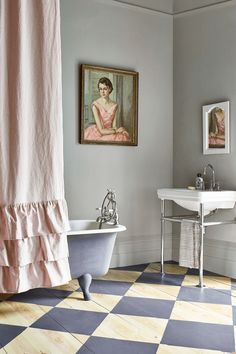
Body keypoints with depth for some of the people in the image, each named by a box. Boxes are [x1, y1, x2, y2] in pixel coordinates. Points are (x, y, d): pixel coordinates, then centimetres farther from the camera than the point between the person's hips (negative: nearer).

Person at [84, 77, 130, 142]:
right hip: (98, 134, -4)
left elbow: (114, 126, 6)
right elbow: (101, 130, -16)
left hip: (110, 132, 4)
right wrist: (116, 130, -8)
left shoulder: (115, 105, 1)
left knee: (123, 136, -22)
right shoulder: (95, 104, -14)